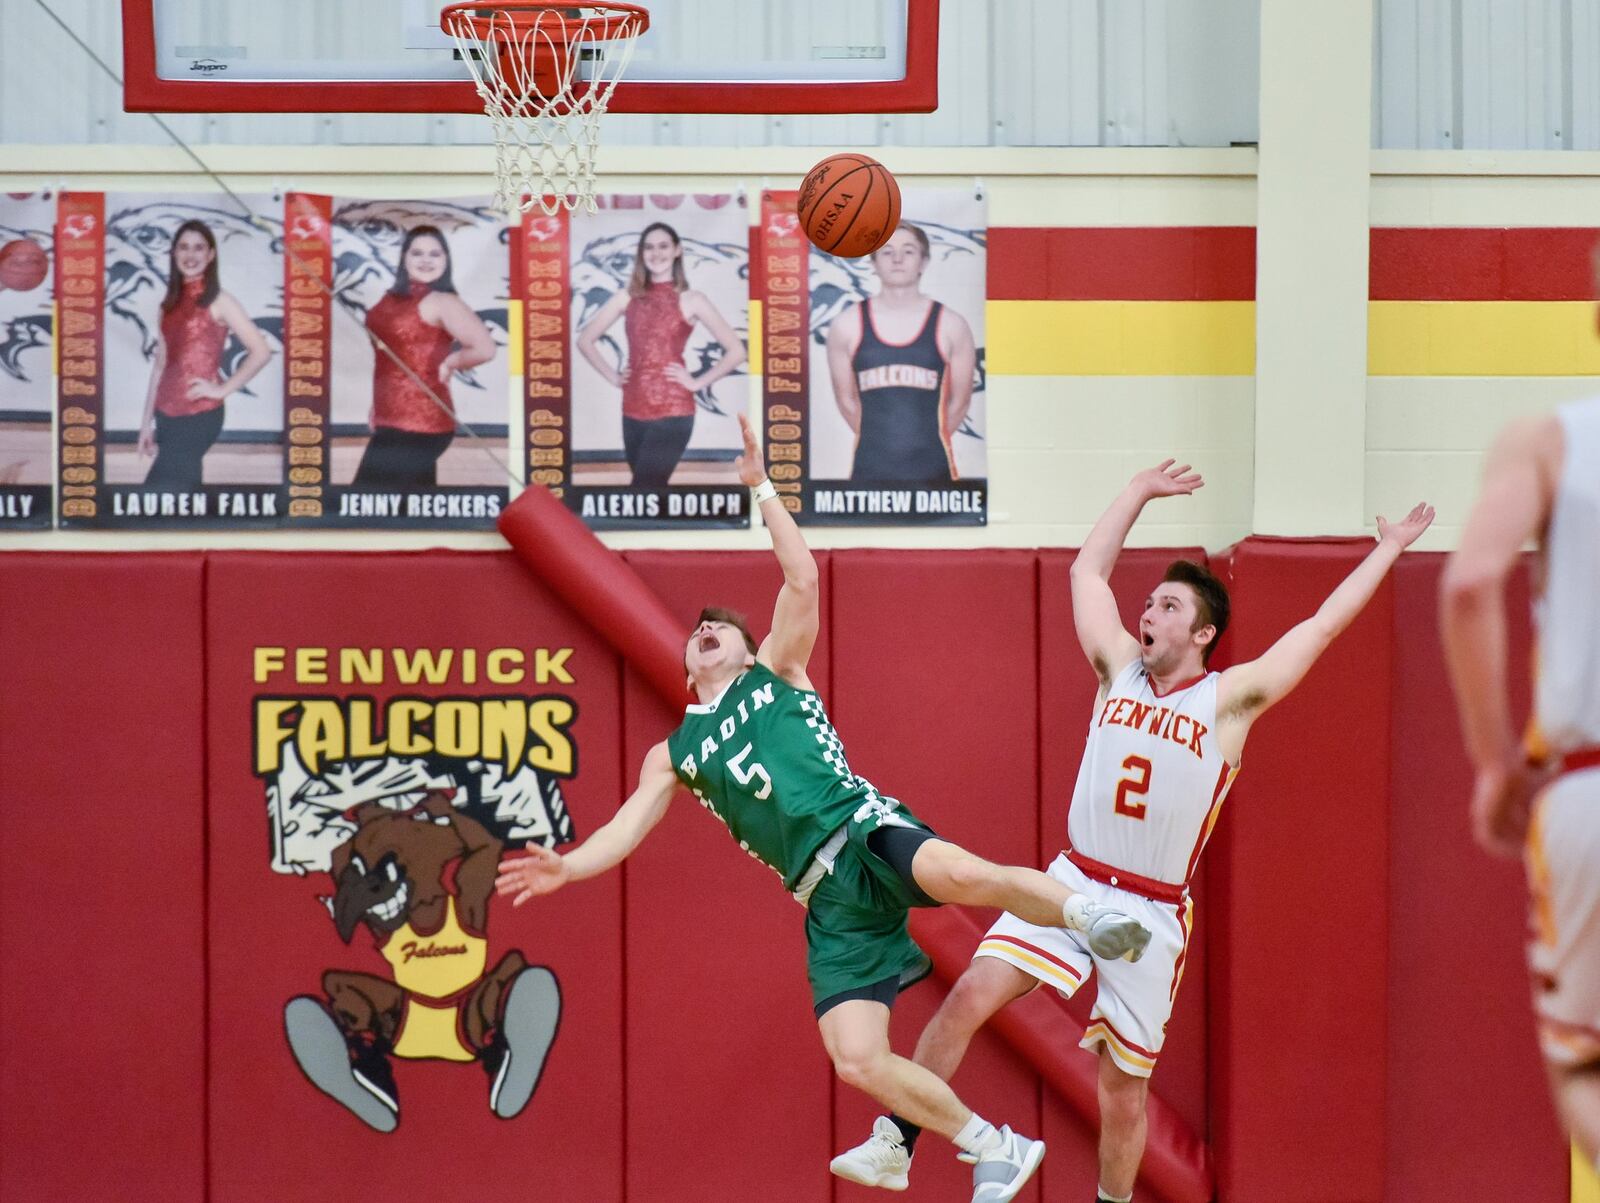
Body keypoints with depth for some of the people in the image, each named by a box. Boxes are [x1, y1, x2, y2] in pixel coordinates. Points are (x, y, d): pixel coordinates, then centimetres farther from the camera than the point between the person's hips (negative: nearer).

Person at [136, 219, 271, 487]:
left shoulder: (219, 302, -4)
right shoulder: (170, 304, 14)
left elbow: (261, 351, -10)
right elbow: (160, 364, 15)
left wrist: (222, 389, -12)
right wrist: (146, 422, 12)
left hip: (200, 414, -6)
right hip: (167, 415, 6)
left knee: (158, 490, -15)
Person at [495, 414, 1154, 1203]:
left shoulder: (776, 674, 19)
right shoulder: (674, 754, 25)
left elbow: (802, 580, 6)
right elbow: (629, 825, 13)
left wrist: (761, 488, 4)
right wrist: (569, 866, -5)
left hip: (868, 833, -3)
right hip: (829, 902, 3)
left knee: (961, 873, -41)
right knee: (857, 1063, -14)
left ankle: (1082, 912, -21)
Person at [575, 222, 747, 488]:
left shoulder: (691, 301, -1)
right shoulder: (627, 298, 9)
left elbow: (736, 351, -3)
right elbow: (585, 339, 17)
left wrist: (697, 382, -6)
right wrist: (612, 376, 7)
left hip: (673, 411, -4)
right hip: (633, 411, 4)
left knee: (644, 491, -13)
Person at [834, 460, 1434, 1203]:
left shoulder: (1229, 699, -2)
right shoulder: (1119, 671, 8)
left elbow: (1323, 626, 2)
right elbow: (1087, 571, 20)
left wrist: (1387, 553, 7)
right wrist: (1139, 493, 25)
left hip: (1152, 913, -2)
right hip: (1073, 882, 2)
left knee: (1123, 1087, 4)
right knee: (969, 996, -15)